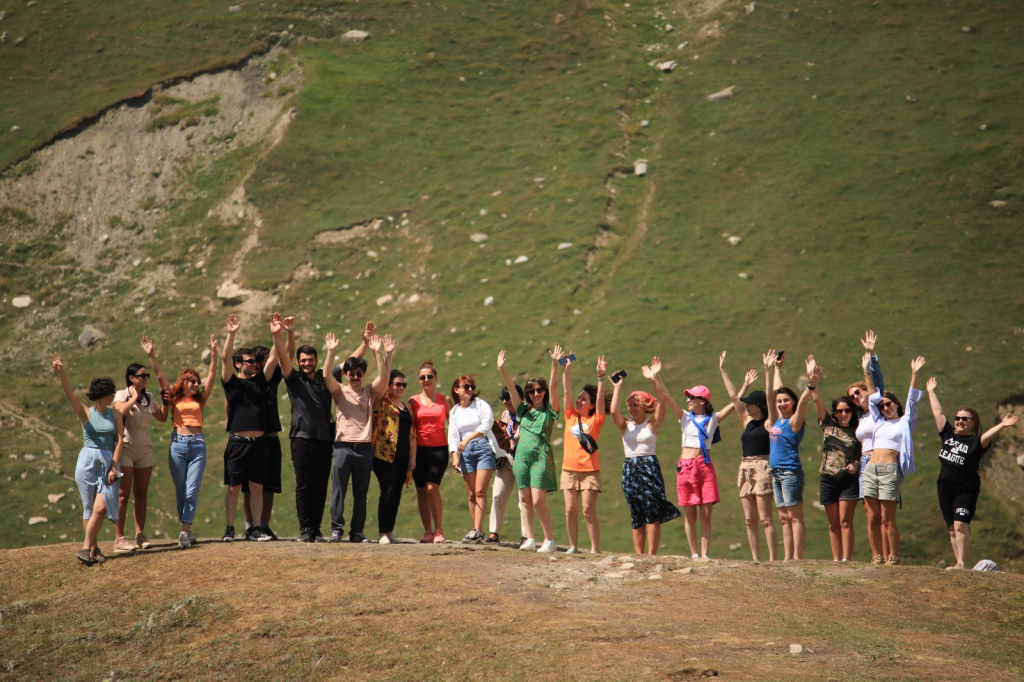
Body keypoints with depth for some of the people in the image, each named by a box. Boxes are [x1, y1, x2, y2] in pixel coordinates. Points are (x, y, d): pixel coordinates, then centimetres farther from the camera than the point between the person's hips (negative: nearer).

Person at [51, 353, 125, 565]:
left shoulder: (115, 414, 7)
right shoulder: (85, 412, 2)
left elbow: (120, 440, 1)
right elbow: (69, 394, -12)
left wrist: (114, 466, -9)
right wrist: (61, 373, -28)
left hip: (108, 462, 1)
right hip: (87, 462, -1)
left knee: (101, 507, -14)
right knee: (89, 508, 1)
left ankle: (87, 548, -11)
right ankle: (93, 548, 8)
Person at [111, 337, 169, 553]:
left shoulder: (148, 397, 11)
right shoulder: (121, 395, -4)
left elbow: (162, 417, 18)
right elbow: (121, 411, -26)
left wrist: (167, 402, 6)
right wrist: (134, 397, -14)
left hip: (144, 448, 6)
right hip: (126, 447, -5)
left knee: (141, 494, 4)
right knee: (123, 494, -8)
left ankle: (140, 535, 8)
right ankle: (119, 538, -9)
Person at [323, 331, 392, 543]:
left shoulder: (370, 392, 12)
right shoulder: (340, 391, 8)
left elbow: (384, 377, -3)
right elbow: (326, 375, -8)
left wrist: (378, 353, -11)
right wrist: (331, 352, -17)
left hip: (365, 448, 2)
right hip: (343, 447, -2)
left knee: (361, 493, 4)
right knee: (338, 491, -5)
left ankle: (357, 532, 9)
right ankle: (336, 529, -1)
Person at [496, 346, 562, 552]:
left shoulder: (549, 410, 3)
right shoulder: (523, 410, 13)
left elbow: (553, 386, -8)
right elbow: (511, 388, 6)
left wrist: (555, 364, -20)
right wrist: (502, 369, -6)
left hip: (541, 458, -5)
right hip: (522, 456, 5)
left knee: (538, 501, -11)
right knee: (526, 500, 3)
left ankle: (550, 540, -3)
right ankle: (530, 539, 7)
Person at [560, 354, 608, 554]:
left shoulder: (596, 420, 2)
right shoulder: (571, 416, 10)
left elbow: (600, 398, -9)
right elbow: (567, 392, 5)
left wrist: (601, 377, -20)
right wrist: (566, 370, -4)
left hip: (589, 470, -4)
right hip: (569, 469, 4)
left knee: (588, 510, -7)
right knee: (570, 510, 2)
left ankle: (595, 549, -4)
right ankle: (573, 547, 10)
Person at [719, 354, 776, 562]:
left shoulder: (768, 423, -1)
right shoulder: (747, 421, 16)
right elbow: (733, 396, 20)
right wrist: (723, 371, 21)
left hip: (762, 468, -7)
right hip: (745, 468, 7)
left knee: (765, 518, -10)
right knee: (750, 519, 4)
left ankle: (772, 559, -11)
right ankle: (755, 560, 6)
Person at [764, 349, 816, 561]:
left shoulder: (794, 422, -6)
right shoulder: (777, 420, 12)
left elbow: (802, 402, -23)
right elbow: (770, 394, 20)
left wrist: (811, 386, -38)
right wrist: (770, 369, 25)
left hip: (791, 472, -8)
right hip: (776, 472, 8)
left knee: (795, 517, -7)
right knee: (784, 518, 7)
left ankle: (797, 557, -9)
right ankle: (787, 557, 8)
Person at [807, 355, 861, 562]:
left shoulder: (857, 430, 4)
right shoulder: (828, 425, 8)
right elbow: (817, 399, 1)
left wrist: (856, 464, -13)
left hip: (849, 479, -3)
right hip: (828, 478, 3)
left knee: (845, 522, -8)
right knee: (833, 523, 6)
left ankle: (846, 560, -11)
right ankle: (836, 560, 9)